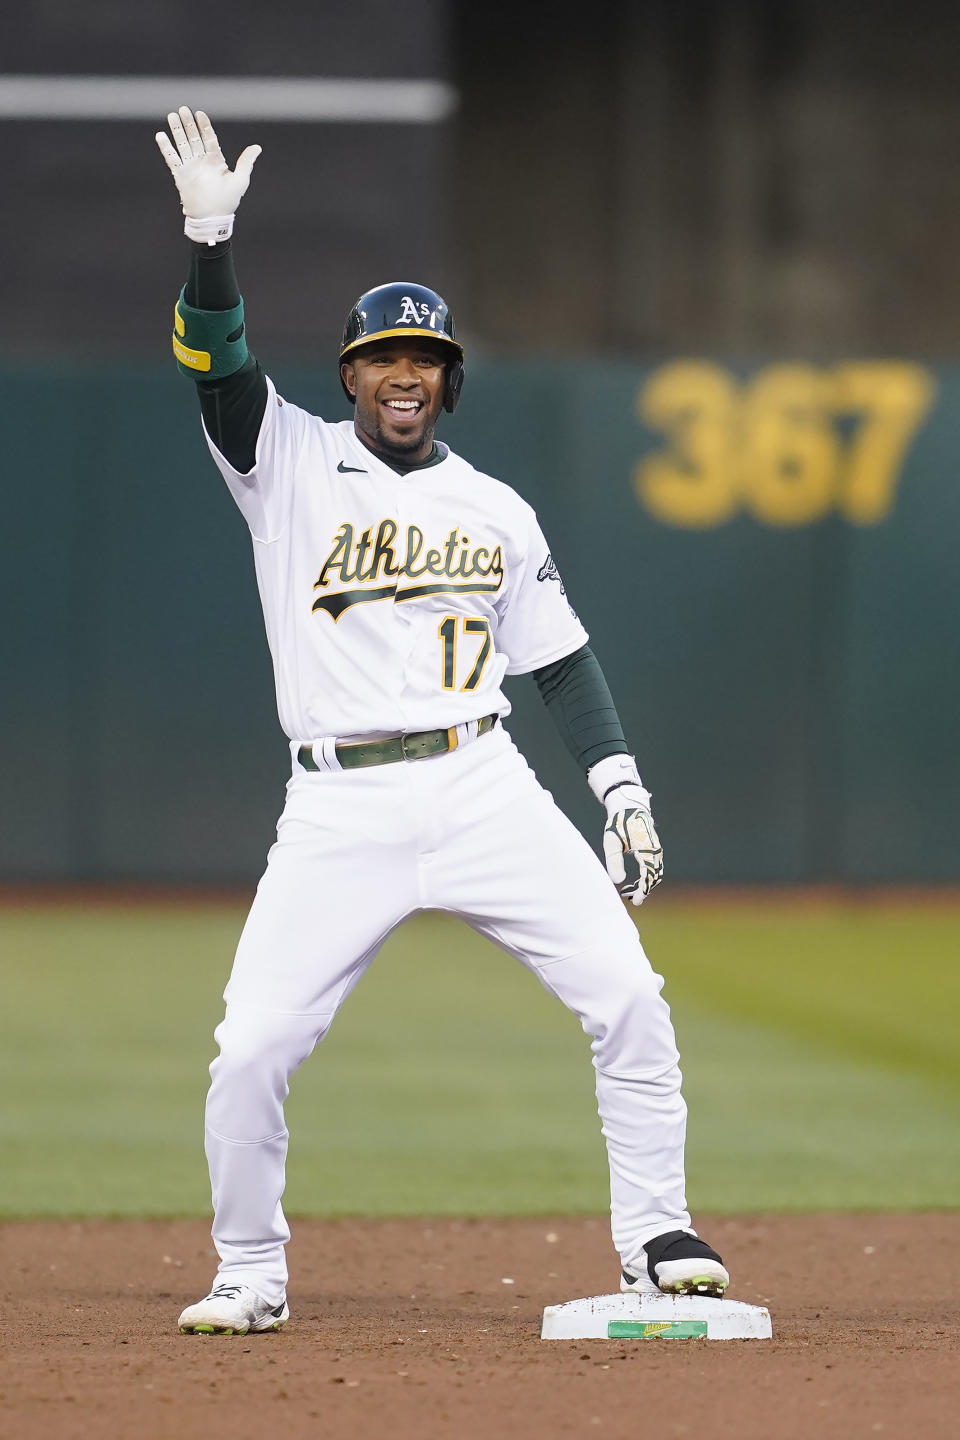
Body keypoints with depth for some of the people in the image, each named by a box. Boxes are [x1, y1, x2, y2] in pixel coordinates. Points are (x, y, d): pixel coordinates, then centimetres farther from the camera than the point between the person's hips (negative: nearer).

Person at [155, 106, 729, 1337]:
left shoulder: (496, 510, 13)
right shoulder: (289, 465, 6)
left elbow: (559, 659, 15)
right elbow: (216, 366, -9)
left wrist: (622, 786, 4)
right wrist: (210, 237, -23)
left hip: (483, 790, 2)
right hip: (339, 809, -2)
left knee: (625, 995, -9)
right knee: (251, 1047, -9)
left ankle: (655, 1240, 4)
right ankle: (249, 1277, 9)